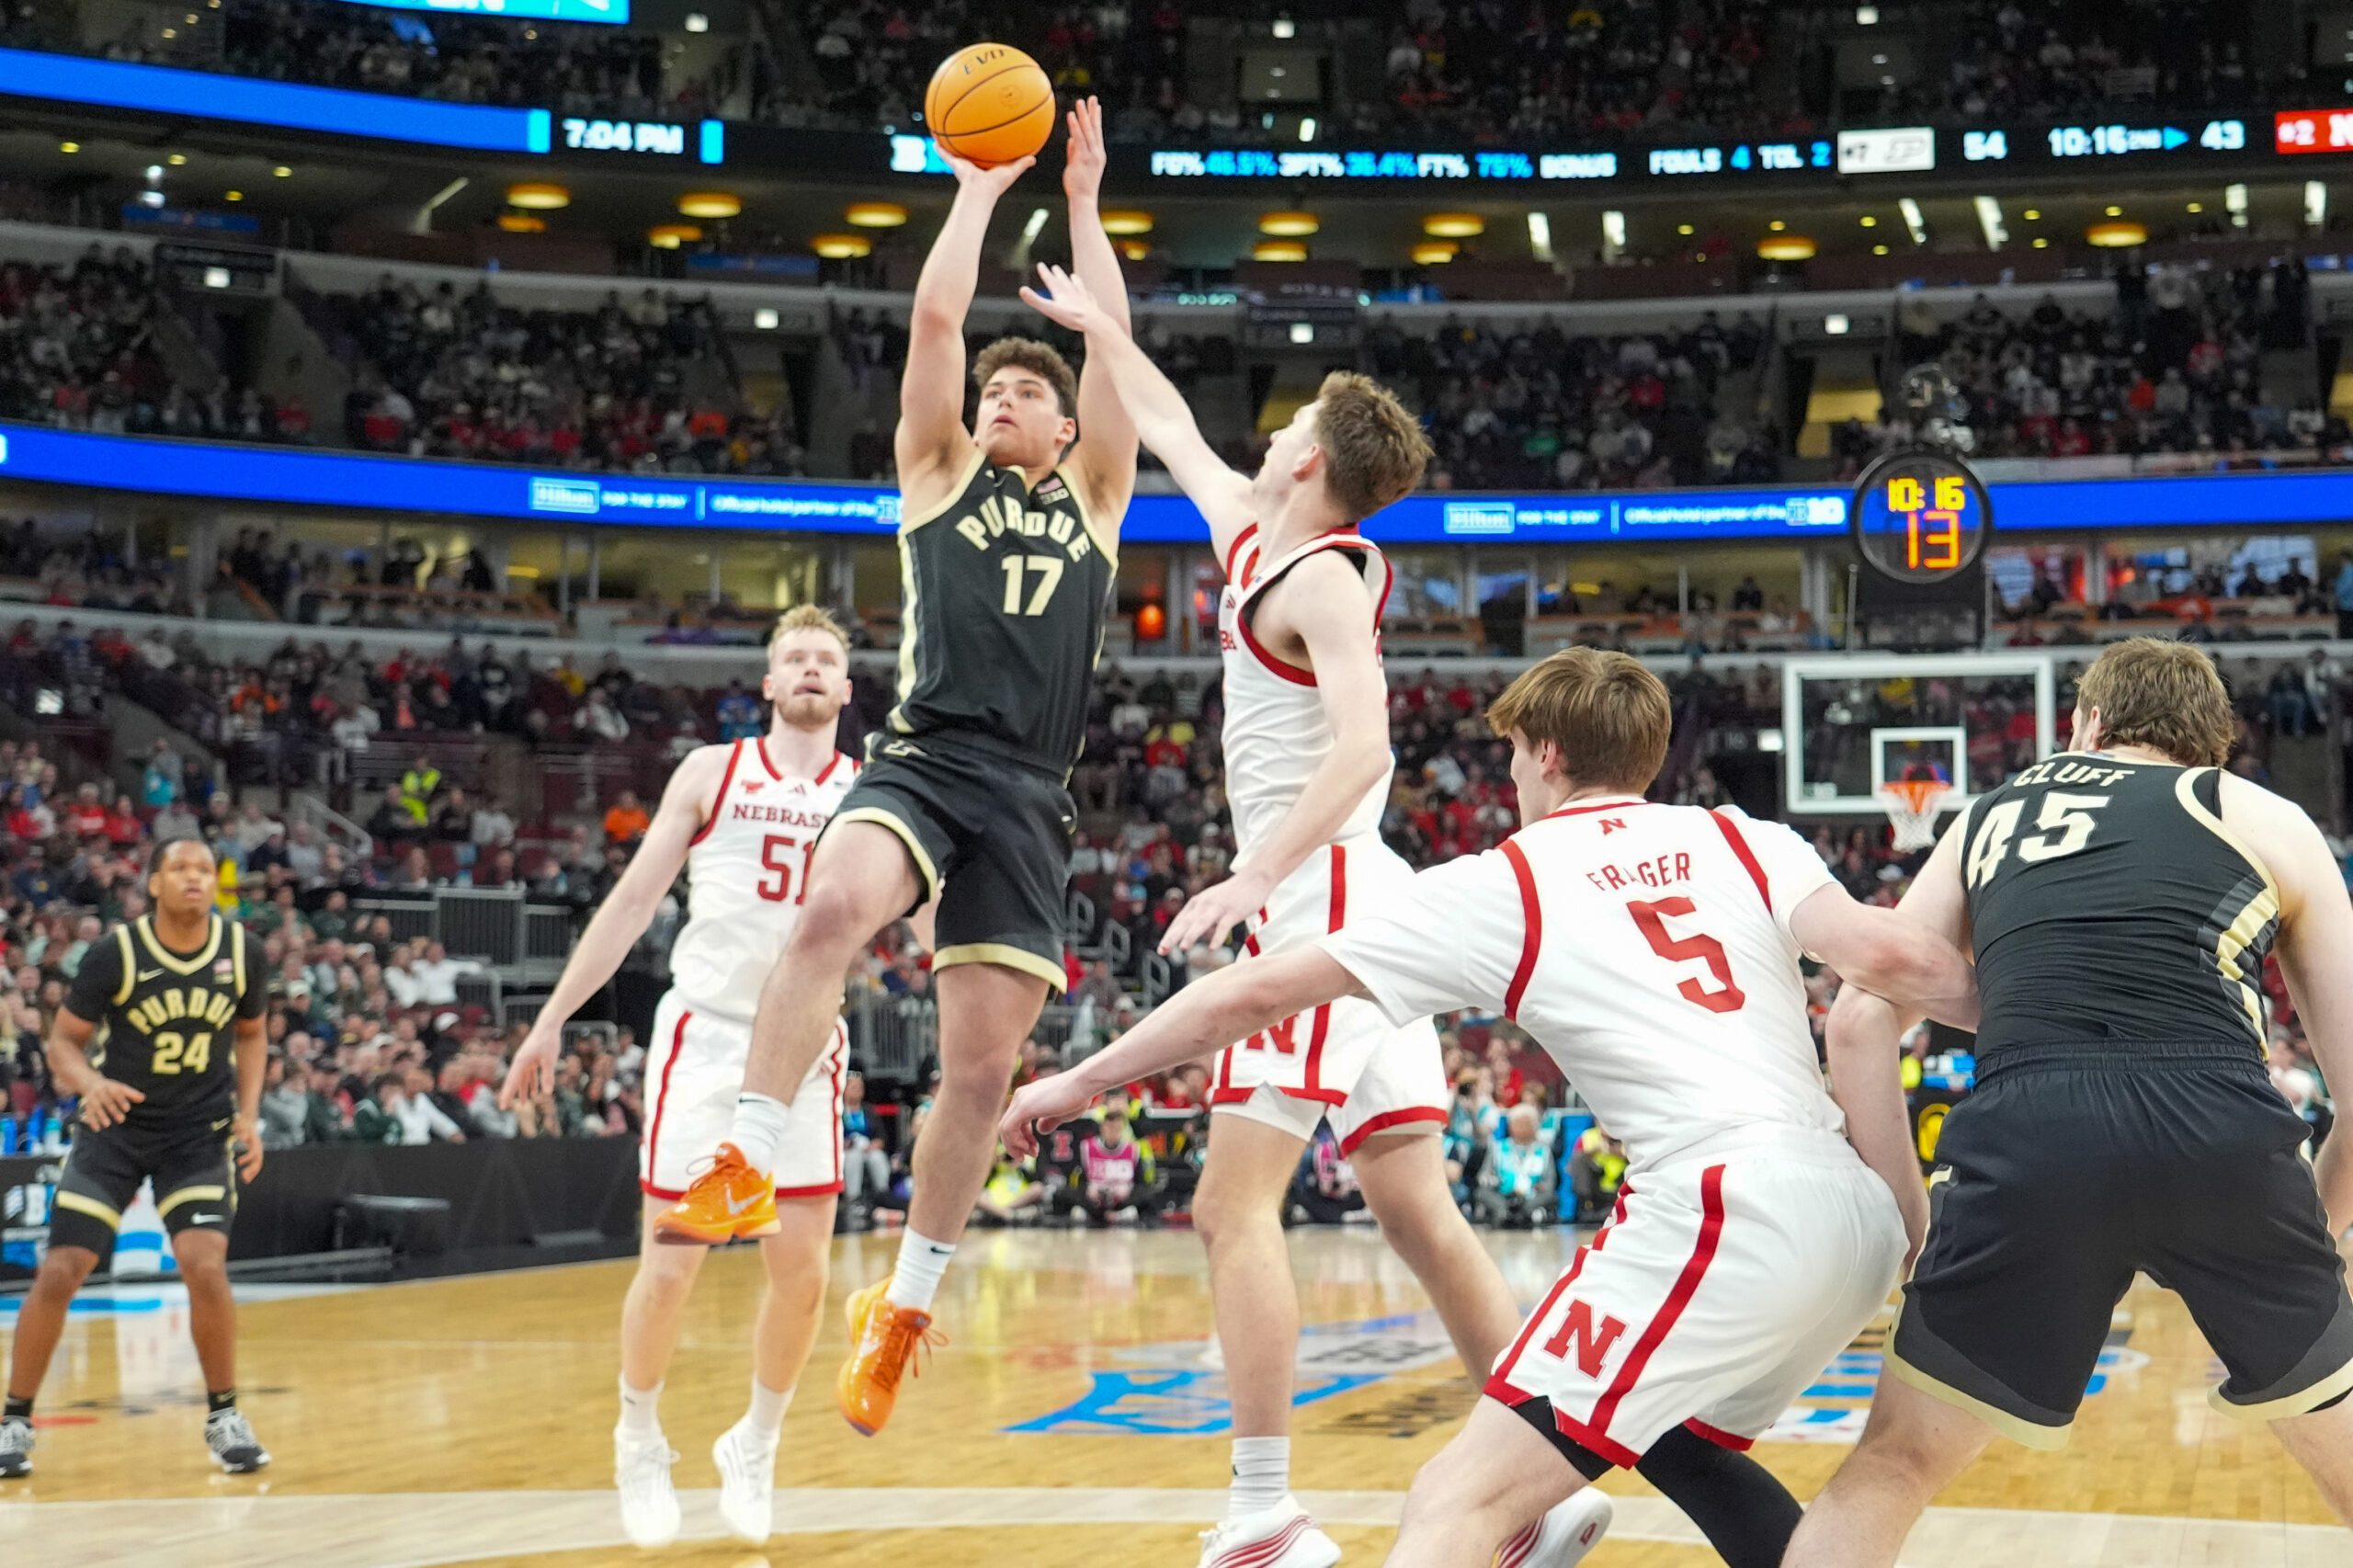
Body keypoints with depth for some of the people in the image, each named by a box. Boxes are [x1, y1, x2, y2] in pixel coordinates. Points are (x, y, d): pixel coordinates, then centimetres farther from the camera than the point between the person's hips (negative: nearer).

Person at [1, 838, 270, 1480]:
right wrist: (91, 1083, -30)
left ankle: (223, 1416, 2)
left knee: (205, 1266, -17)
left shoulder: (240, 950, -8)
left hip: (200, 1131, 1)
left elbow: (250, 1033, 10)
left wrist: (248, 1114, -1)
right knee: (59, 1273, -5)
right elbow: (63, 1041, -8)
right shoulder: (117, 952, -15)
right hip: (117, 1124, -1)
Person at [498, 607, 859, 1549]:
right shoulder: (713, 773, 3)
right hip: (704, 1037, -2)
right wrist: (552, 1021, 2)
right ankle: (639, 1443, 20)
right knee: (670, 1266, -3)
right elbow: (632, 901, 4)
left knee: (800, 1267, 0)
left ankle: (754, 1450, 21)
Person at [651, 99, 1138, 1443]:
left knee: (983, 1067, -1)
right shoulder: (940, 473, 18)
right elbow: (936, 316, 10)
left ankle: (907, 1301, 14)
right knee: (835, 909, -36)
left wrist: (1084, 202, 18)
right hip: (924, 761, -2)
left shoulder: (1093, 498, 21)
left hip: (1031, 798, 2)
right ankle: (748, 1166, -31)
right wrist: (978, 186, 17)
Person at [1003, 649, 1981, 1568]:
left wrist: (1081, 1081, 27)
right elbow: (1890, 957, 0)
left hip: (1724, 1211, -6)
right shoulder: (1745, 842, 17)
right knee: (1670, 1437, 32)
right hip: (1859, 1217, 6)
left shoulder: (1495, 888, 10)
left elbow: (1253, 995, 16)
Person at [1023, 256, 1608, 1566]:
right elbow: (1175, 430, 36)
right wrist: (1095, 326, 43)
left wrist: (1256, 877, -31)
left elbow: (1360, 743, -23)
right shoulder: (1255, 537, 18)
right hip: (1356, 907, 9)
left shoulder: (1320, 576, -9)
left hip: (1323, 899, -9)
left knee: (1237, 1203, -12)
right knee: (1418, 1211, 5)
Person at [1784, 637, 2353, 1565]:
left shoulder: (1988, 820, 29)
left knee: (1890, 1471, 18)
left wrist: (1912, 1218, 21)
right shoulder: (2270, 822, 23)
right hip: (2226, 1139, -1)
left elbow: (1858, 1026, 20)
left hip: (2023, 1142, 1)